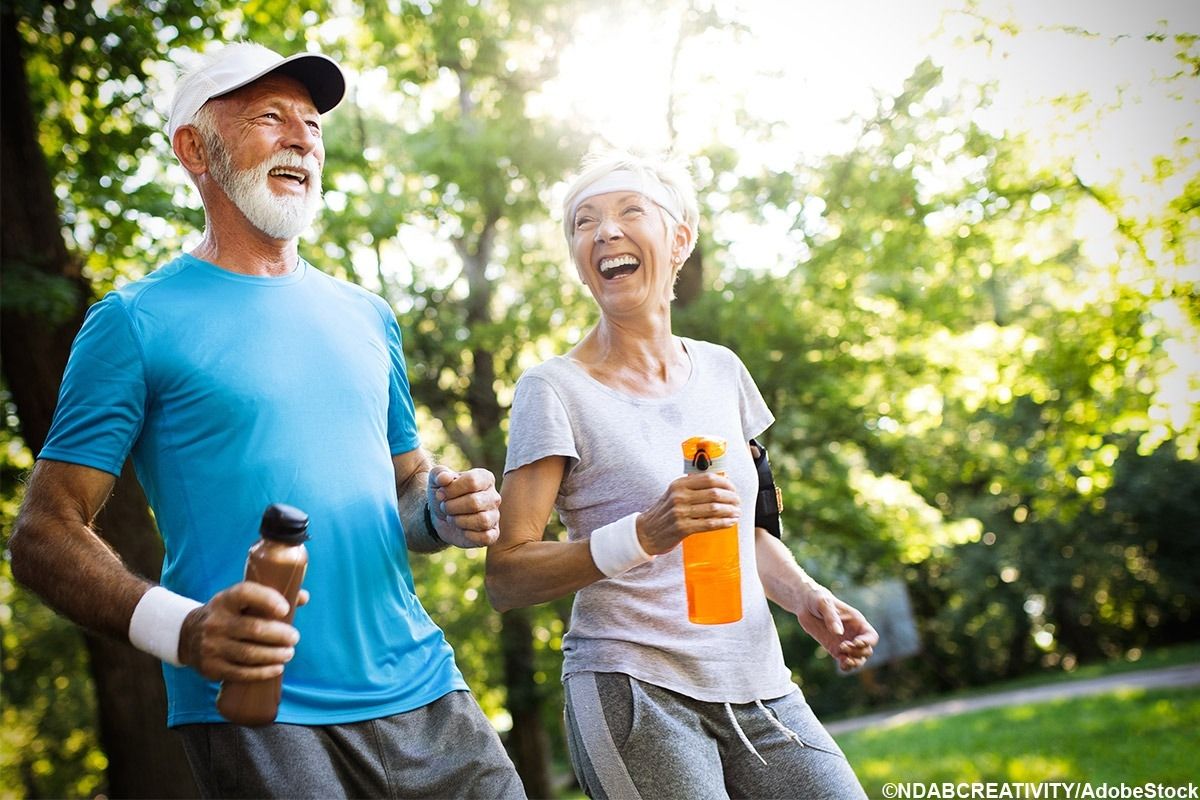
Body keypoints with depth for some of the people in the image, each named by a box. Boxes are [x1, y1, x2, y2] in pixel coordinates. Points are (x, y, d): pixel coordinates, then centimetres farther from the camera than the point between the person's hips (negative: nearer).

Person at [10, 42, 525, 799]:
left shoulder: (367, 316, 13)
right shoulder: (137, 321, -3)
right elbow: (44, 536, -6)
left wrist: (446, 511, -2)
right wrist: (180, 629, -24)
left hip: (422, 693, 5)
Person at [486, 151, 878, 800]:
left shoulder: (721, 371, 10)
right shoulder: (554, 391, -7)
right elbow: (504, 579, -11)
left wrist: (805, 595, 2)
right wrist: (643, 535, -24)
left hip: (758, 691, 5)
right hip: (635, 691, -5)